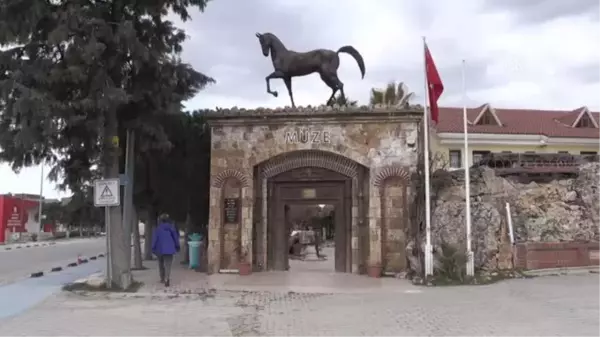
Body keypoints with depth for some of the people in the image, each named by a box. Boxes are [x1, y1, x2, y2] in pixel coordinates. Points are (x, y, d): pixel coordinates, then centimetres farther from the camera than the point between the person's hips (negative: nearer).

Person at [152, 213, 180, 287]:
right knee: (168, 264, -7)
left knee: (161, 264, 19)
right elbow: (176, 237, 5)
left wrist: (153, 248, 4)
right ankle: (167, 278, -27)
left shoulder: (157, 229, -2)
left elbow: (154, 239, -3)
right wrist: (177, 247, 15)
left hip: (160, 249, 1)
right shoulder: (171, 227, 1)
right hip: (169, 249, -1)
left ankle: (162, 278, 27)